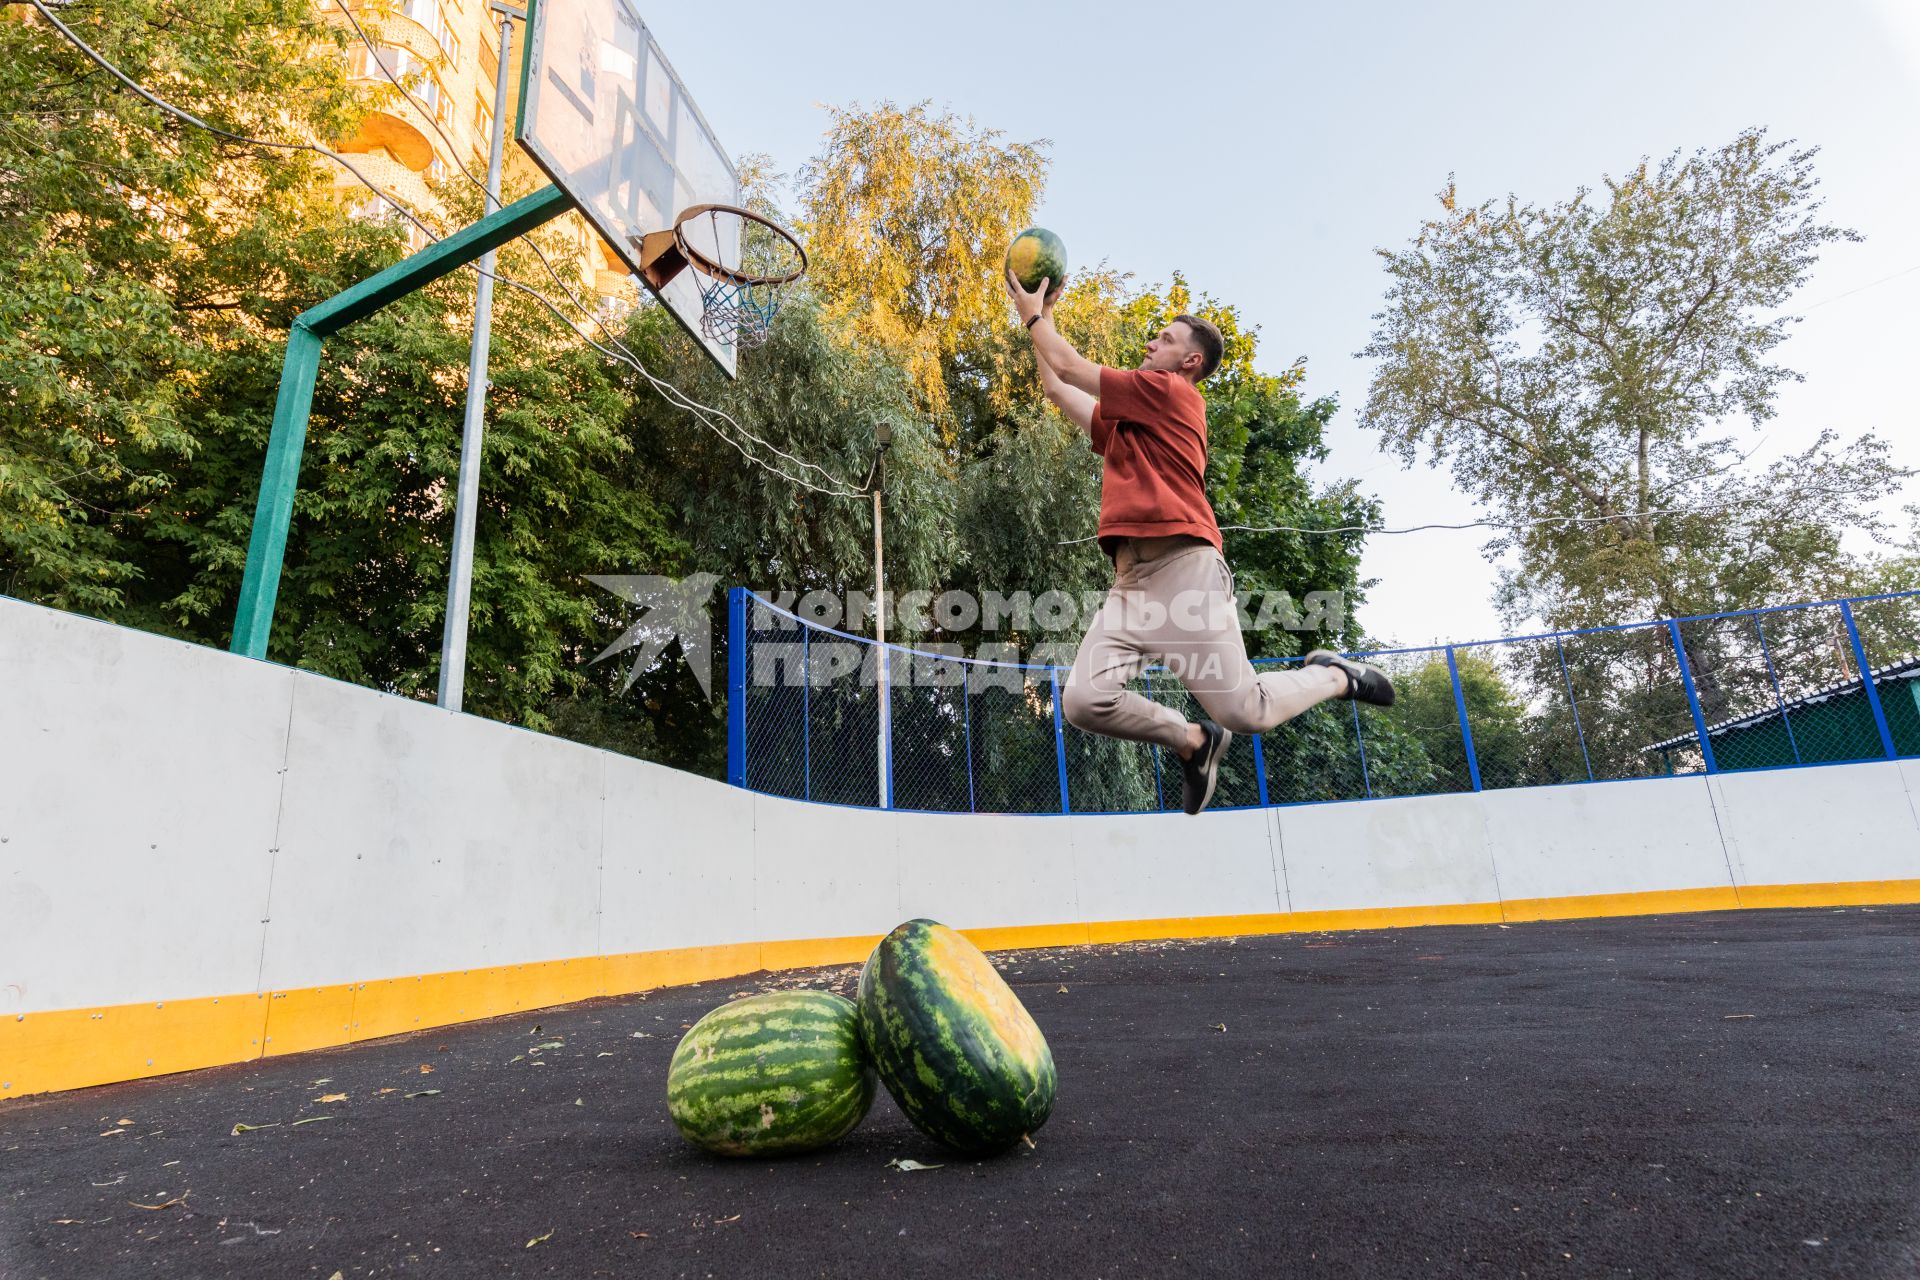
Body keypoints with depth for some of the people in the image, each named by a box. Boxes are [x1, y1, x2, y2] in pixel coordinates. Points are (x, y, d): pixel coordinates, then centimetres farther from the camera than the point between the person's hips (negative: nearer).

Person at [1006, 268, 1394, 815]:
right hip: (1130, 581, 7)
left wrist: (1035, 315, 20)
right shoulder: (1126, 420, 27)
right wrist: (1040, 320, 36)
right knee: (1082, 703, -13)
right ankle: (1193, 741, 12)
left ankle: (1335, 676, 21)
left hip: (1185, 566, -7)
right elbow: (1058, 389, 36)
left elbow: (1070, 367, 5)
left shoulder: (1170, 390, 4)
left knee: (1244, 712, -11)